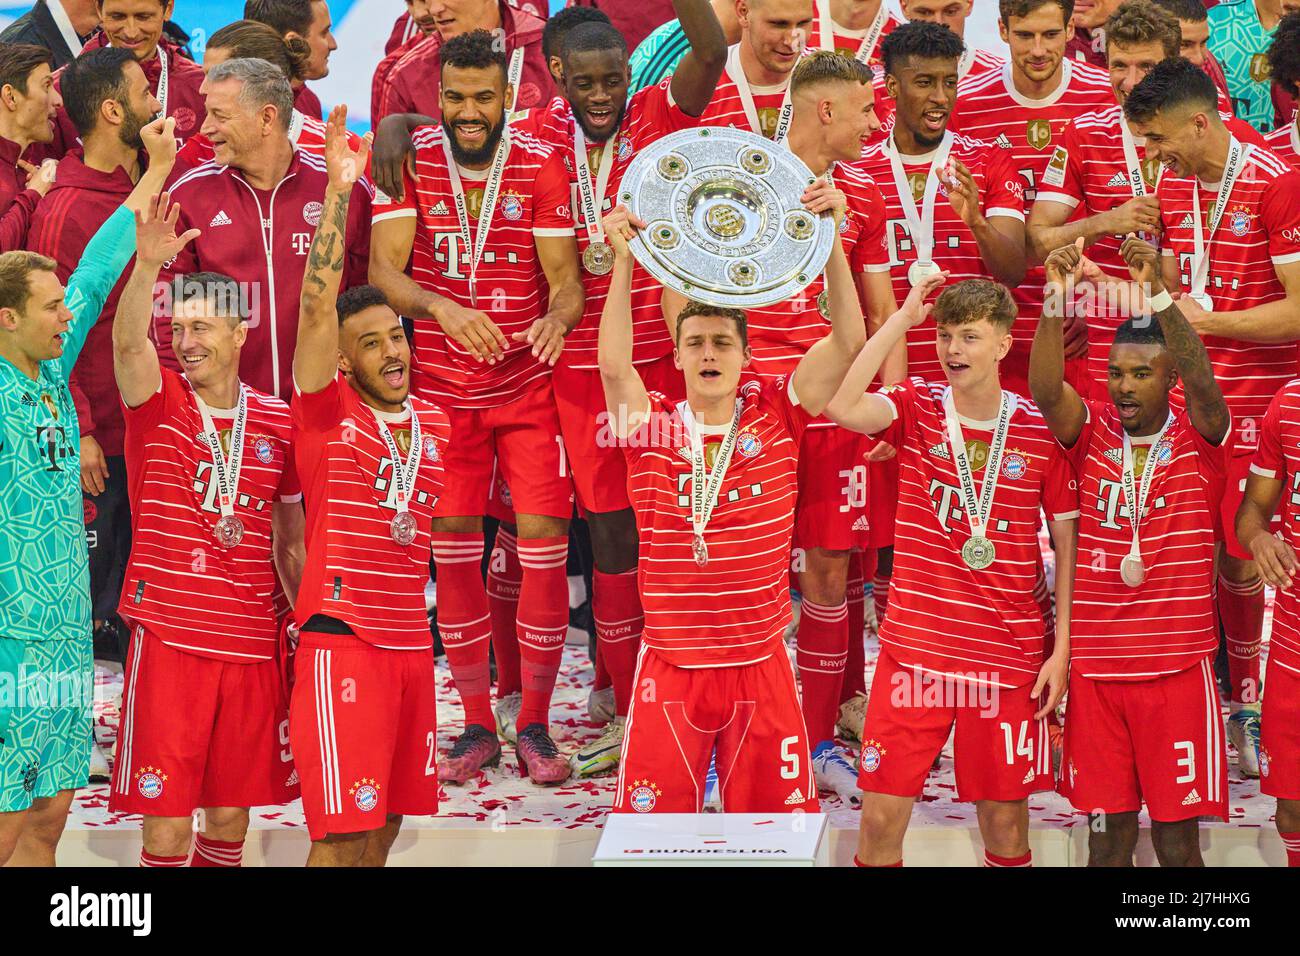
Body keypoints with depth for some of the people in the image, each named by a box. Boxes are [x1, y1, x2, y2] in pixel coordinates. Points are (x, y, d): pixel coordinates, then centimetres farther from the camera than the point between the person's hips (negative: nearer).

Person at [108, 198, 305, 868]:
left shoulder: (276, 422, 6)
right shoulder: (156, 404, 0)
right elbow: (127, 342, -21)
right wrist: (147, 265, -37)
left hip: (252, 645, 2)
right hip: (168, 637, -2)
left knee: (230, 818, 11)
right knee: (166, 824, -2)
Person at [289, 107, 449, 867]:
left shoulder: (434, 424, 13)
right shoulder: (326, 413, -4)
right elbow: (318, 306, -15)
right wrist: (339, 190, -19)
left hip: (412, 640, 6)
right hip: (342, 640, -6)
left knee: (387, 823, 11)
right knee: (343, 833, -8)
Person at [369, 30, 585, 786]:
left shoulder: (542, 166, -4)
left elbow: (565, 276, -7)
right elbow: (384, 269, -12)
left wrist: (558, 316, -31)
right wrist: (443, 307, -31)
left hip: (529, 386, -1)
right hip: (443, 389, 1)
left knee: (546, 541, -6)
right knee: (454, 552, 3)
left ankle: (535, 726, 6)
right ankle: (477, 726, 15)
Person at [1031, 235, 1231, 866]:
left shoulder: (1199, 439, 0)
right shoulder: (1093, 431, 4)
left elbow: (1203, 385, -21)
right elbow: (1045, 392, -15)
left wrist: (1158, 295, -34)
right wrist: (1056, 299, -29)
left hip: (1177, 668, -2)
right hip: (1095, 668, 2)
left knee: (1178, 842, 1)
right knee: (1106, 836, 7)